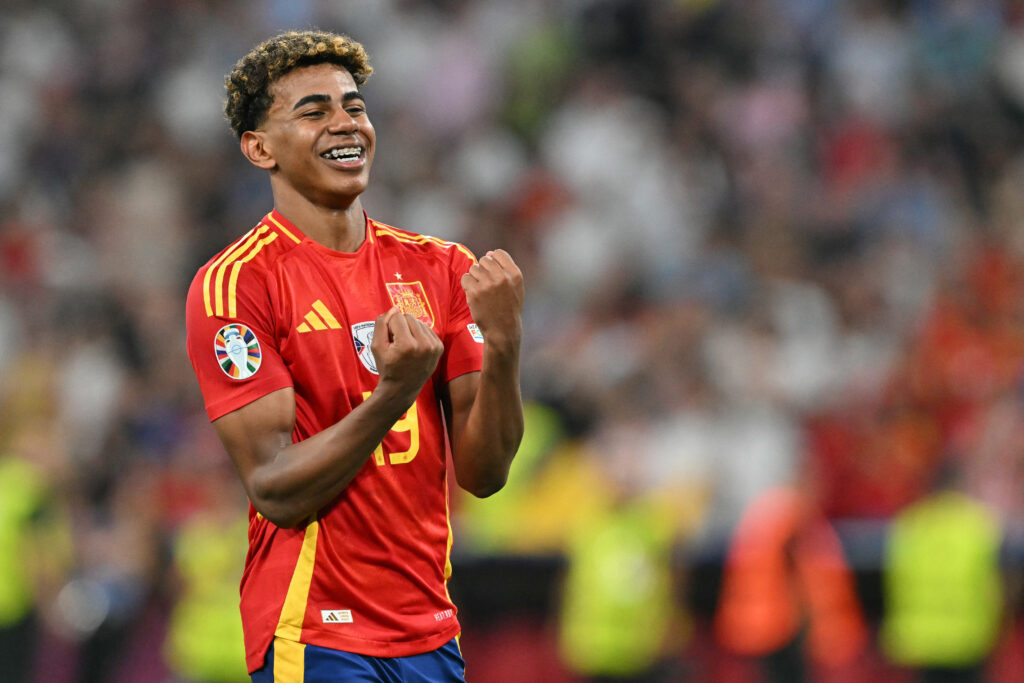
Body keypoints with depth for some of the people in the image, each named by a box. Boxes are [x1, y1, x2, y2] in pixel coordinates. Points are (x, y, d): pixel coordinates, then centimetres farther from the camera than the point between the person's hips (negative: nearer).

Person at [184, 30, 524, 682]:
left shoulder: (441, 267, 7)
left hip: (429, 630, 5)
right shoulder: (232, 284, -8)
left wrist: (503, 347, -15)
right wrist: (393, 395, -27)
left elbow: (483, 474, 2)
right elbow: (277, 493, -14)